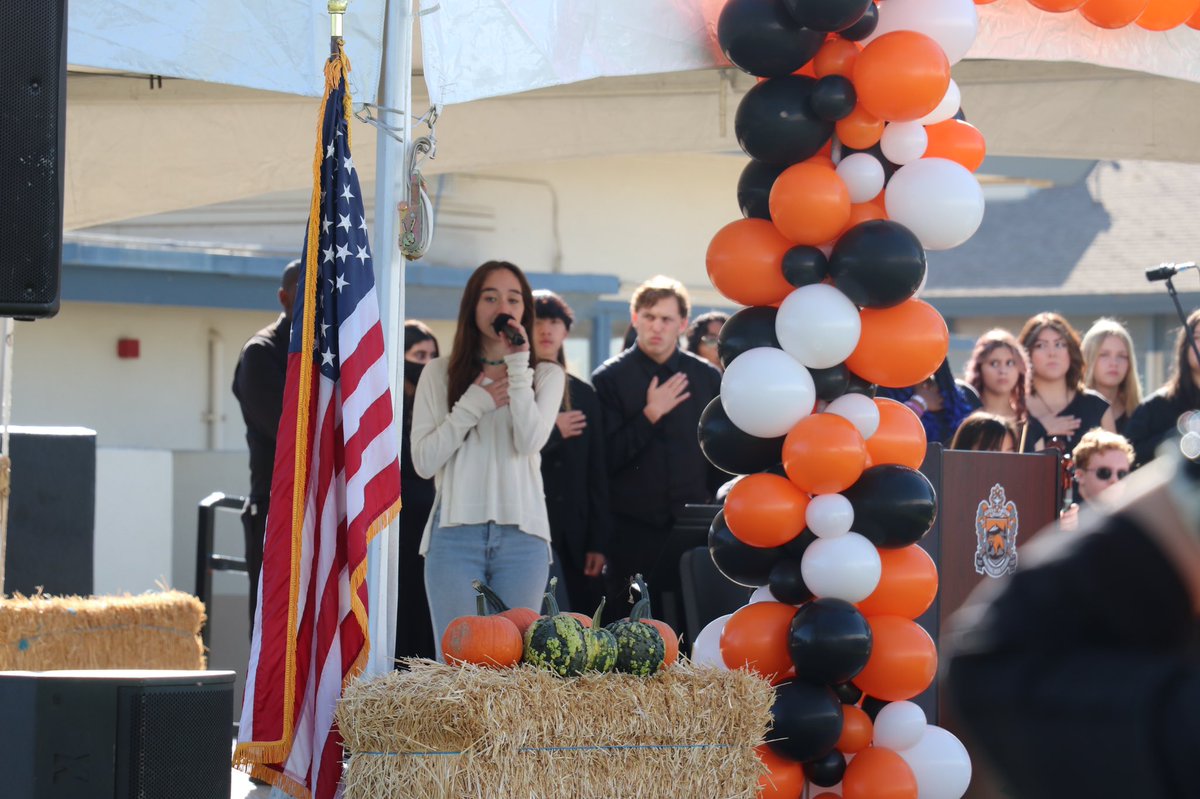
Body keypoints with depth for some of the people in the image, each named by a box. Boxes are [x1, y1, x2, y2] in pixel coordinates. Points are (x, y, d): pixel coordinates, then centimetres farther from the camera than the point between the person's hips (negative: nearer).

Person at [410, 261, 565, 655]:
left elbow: (530, 442, -7)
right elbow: (423, 461, 1)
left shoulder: (546, 375, 11)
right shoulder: (440, 373, 10)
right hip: (456, 534, -1)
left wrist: (518, 367, -8)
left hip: (521, 533, 1)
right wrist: (475, 404, -3)